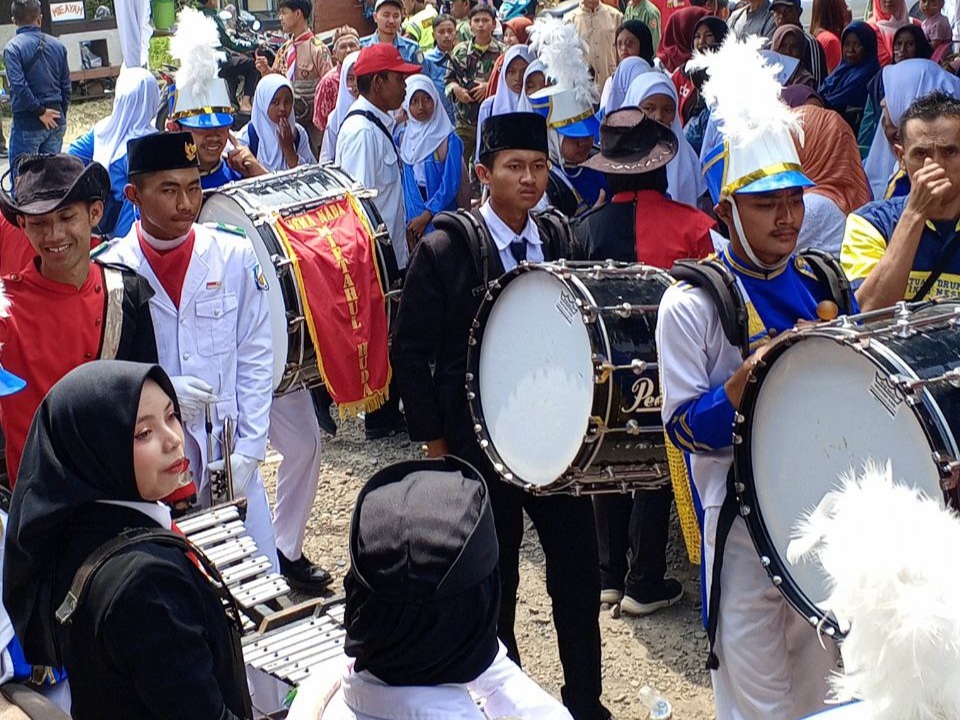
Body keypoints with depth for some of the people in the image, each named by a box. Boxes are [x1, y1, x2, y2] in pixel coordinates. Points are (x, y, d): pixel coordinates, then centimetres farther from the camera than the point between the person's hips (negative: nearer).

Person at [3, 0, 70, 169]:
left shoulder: (12, 48, -10)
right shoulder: (57, 45, 7)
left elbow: (19, 85, -20)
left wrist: (40, 111, -12)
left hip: (28, 124, -5)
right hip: (56, 123, 5)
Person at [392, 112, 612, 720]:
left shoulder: (562, 244, 4)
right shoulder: (444, 251, -8)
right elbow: (410, 351, -5)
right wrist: (435, 441, -5)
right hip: (480, 443, -3)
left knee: (580, 572, 6)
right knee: (495, 585, 10)